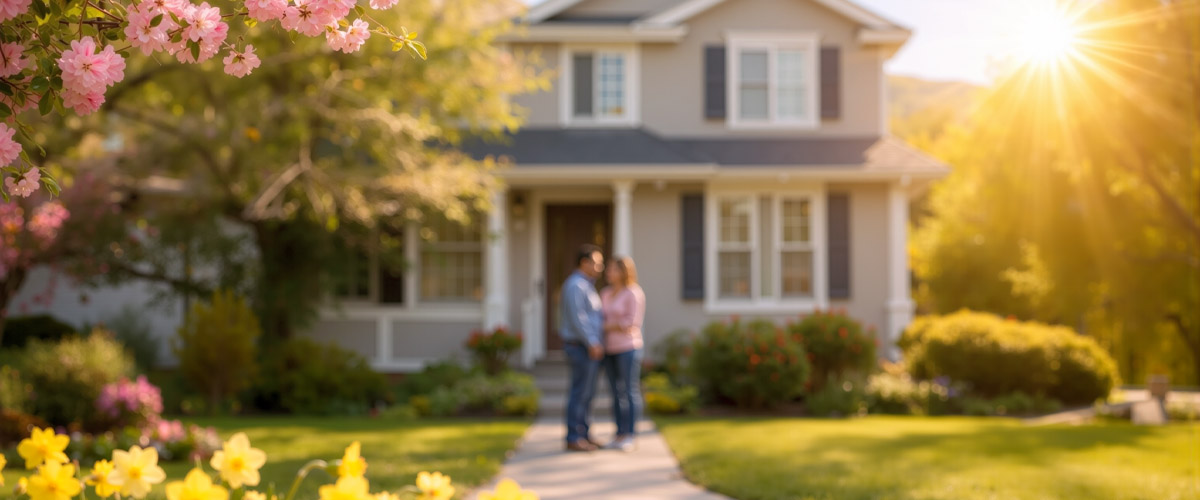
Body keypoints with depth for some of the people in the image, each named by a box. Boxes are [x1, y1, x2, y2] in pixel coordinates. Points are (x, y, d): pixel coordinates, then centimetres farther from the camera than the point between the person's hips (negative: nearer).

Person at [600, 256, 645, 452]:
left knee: (630, 392, -3)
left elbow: (631, 322, -16)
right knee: (617, 393, 8)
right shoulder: (606, 294, 13)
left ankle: (630, 437, 0)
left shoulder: (634, 294, -10)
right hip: (610, 349, 7)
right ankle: (620, 435, 13)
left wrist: (607, 327, -10)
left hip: (628, 348, -7)